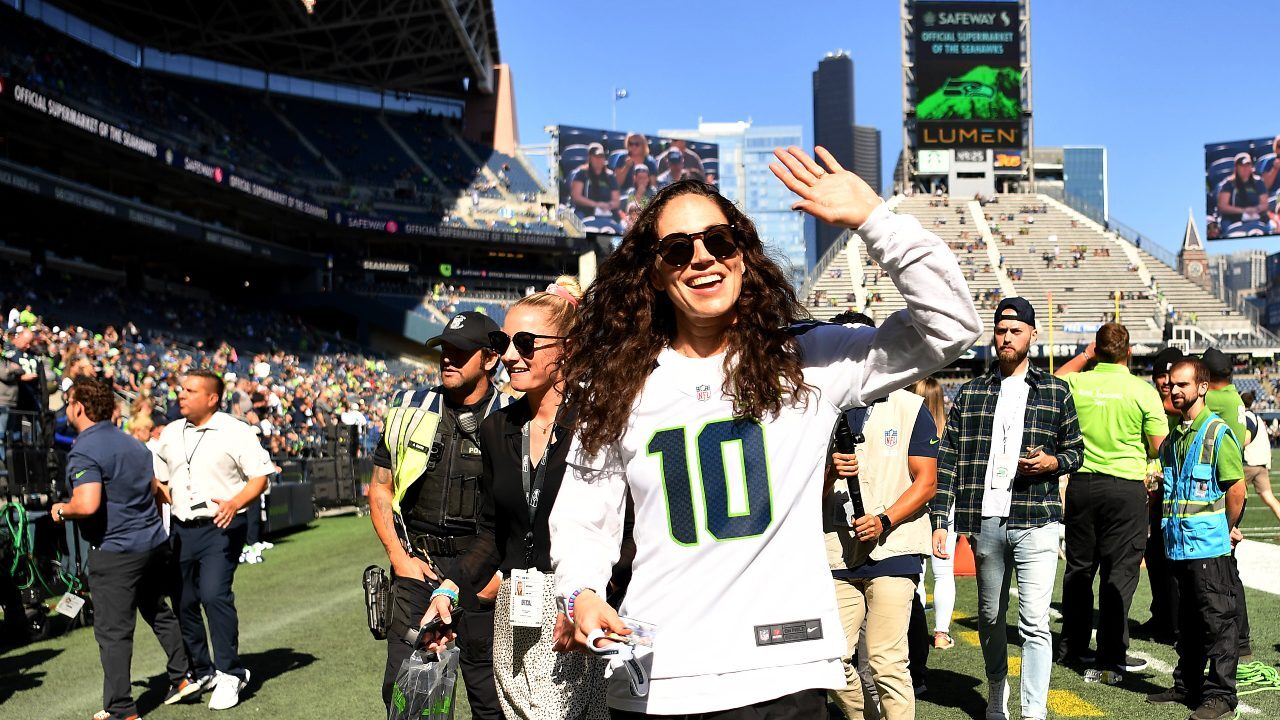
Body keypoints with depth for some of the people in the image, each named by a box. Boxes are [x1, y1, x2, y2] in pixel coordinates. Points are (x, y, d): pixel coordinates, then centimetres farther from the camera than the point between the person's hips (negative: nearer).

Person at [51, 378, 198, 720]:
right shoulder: (133, 443, 11)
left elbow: (87, 505, -28)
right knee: (158, 612, 22)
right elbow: (154, 487, 21)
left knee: (113, 631, 0)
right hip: (155, 542, 8)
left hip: (114, 551, -8)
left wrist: (61, 509, -9)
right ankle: (181, 678, 29)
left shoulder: (84, 452, -16)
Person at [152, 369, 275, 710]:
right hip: (182, 528, 6)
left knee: (214, 593, -18)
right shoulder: (170, 434, 12)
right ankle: (201, 671, 27)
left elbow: (260, 476, -7)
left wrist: (235, 503, -23)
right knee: (183, 602, 10)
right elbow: (158, 479, 21)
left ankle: (230, 673, -5)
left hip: (221, 527, -6)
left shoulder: (236, 432, -6)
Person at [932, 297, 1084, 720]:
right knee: (990, 617, 14)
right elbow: (948, 460, 6)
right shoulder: (971, 394, 9)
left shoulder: (1056, 392, 8)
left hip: (1036, 524, -2)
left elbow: (1076, 450, 14)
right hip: (985, 523, 2)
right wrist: (940, 520, -1)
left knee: (1034, 623, -7)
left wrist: (1053, 462, -10)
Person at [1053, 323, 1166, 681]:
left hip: (1081, 483, 3)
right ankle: (1109, 659, 2)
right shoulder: (1142, 391, -9)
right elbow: (1159, 448, -5)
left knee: (1079, 567, 15)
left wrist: (1083, 356, 22)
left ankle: (1072, 646, 27)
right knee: (1119, 571, 1)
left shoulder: (1075, 383, -1)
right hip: (1126, 487, -3)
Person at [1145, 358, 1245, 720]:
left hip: (1209, 546, -8)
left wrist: (1225, 531, -4)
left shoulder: (1218, 433, -10)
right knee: (1188, 622, 16)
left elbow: (1237, 488, -12)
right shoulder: (1174, 436, 12)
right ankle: (1187, 686, 26)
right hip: (1179, 545, 8)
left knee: (1218, 622, 0)